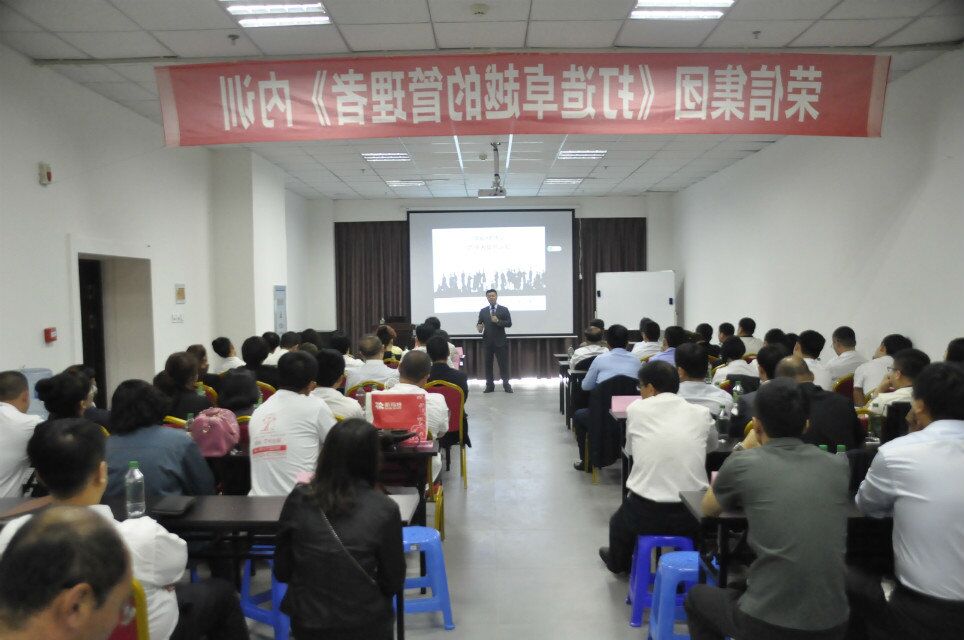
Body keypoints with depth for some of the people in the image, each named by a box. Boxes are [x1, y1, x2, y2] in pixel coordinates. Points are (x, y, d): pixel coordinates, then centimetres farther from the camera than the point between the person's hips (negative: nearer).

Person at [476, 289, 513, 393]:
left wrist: (498, 321, -18)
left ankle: (506, 384, 6)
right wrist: (479, 327, -15)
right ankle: (490, 385, 10)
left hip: (500, 341, -2)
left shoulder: (504, 310, 3)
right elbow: (479, 323, 8)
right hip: (487, 341, 2)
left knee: (503, 363, -1)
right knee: (488, 363, 4)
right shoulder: (483, 311, 10)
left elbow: (509, 323, -4)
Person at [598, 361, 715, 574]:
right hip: (691, 517, 2)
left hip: (645, 515, -2)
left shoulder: (635, 409, -3)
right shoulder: (701, 413, 1)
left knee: (618, 522, 31)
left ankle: (619, 562, 58)